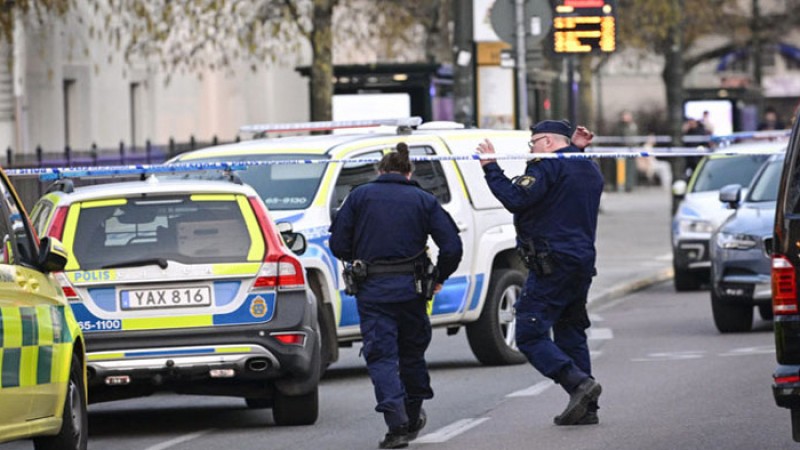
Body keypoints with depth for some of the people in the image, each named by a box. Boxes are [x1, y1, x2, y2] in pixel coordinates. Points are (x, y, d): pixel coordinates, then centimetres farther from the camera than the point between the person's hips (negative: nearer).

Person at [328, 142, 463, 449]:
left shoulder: (360, 196, 4)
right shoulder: (423, 201, 6)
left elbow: (338, 244, -1)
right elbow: (452, 247, -2)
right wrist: (439, 278, 14)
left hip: (372, 289, -2)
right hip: (410, 287, 2)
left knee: (381, 356, -3)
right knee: (412, 352, 19)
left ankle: (397, 424, -18)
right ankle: (413, 418, 32)